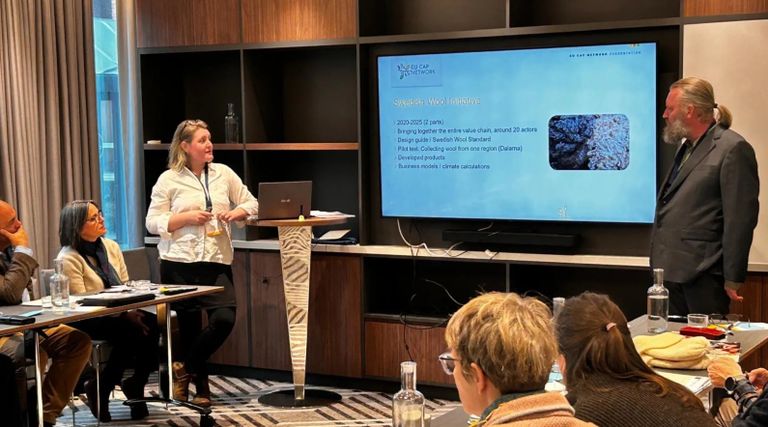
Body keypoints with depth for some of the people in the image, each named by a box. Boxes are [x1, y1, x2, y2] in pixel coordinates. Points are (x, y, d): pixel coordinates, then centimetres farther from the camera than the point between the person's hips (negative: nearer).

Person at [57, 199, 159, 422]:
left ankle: (135, 385, -5)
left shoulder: (111, 246, 10)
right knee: (131, 332, -30)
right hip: (85, 322, -6)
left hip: (120, 314, 6)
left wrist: (132, 309, -10)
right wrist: (124, 315, -22)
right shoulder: (68, 259, -11)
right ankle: (100, 390, -10)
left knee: (152, 324, -23)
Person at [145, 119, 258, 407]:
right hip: (180, 264, -2)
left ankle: (184, 368, 9)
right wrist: (187, 217, -13)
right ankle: (200, 386, 20)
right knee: (190, 325, 2)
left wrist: (236, 213, -5)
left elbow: (251, 203, 17)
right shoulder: (169, 179, 1)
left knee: (224, 319, -13)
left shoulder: (224, 173, 10)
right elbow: (153, 222, -1)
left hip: (217, 262, 3)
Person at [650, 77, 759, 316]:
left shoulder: (733, 149, -11)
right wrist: (660, 264, 17)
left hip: (704, 277, -8)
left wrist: (733, 279, -15)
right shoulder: (686, 147, 18)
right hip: (672, 270, 9)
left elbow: (740, 219, -15)